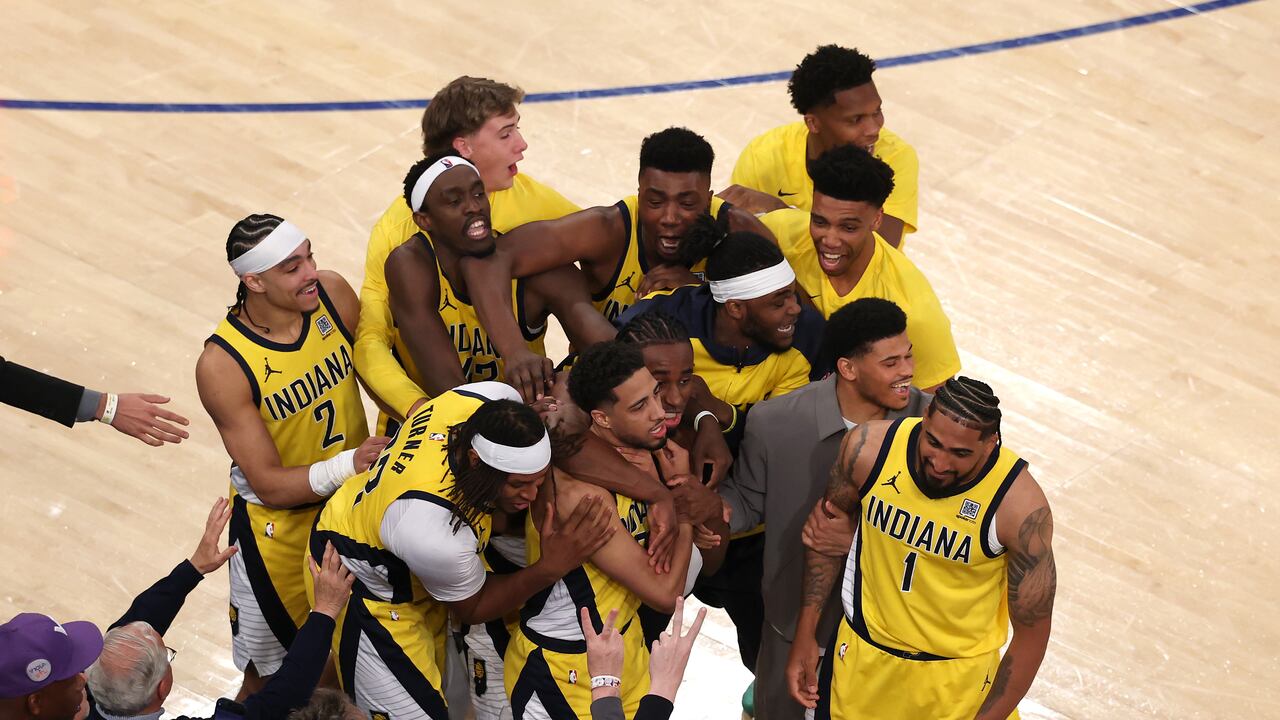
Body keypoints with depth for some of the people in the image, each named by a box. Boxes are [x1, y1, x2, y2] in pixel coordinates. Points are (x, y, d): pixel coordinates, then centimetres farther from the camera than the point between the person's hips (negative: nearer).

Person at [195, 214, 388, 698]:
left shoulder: (331, 293, -14)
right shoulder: (222, 366, -25)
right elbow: (269, 483, -21)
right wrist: (347, 466, -33)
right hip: (280, 526, -4)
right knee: (271, 676, 12)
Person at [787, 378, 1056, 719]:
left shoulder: (1020, 507, -27)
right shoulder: (869, 447, -21)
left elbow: (1032, 633, -16)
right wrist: (805, 634, 3)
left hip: (956, 678, -2)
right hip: (861, 654, 2)